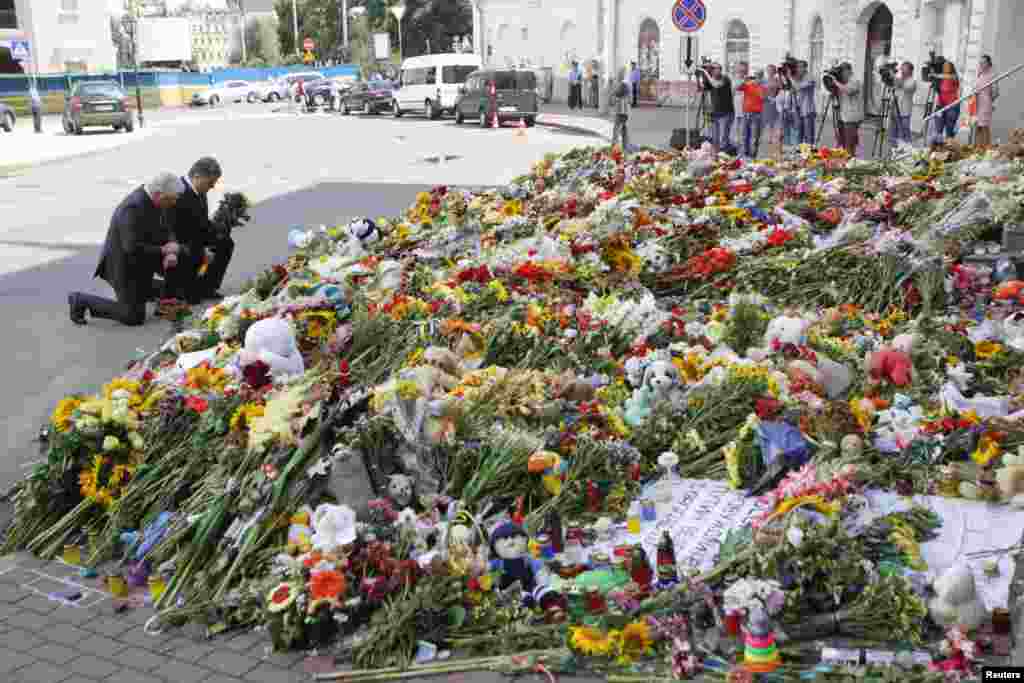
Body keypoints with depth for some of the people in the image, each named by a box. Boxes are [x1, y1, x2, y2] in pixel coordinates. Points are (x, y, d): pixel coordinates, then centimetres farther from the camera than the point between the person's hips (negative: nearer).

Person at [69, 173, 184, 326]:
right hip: (124, 266, -9)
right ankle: (81, 300, 11)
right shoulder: (133, 208, -31)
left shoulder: (156, 199, -5)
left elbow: (166, 232, 2)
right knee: (134, 317, -1)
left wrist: (171, 253, -17)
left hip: (141, 262, 9)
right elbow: (133, 248, -36)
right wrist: (162, 250, -25)